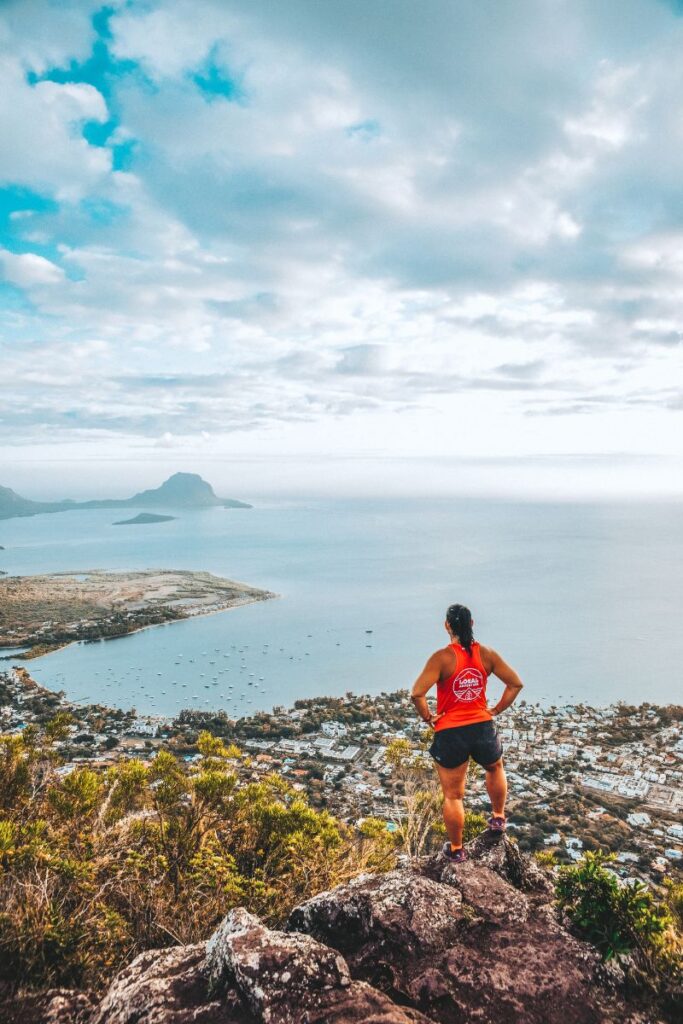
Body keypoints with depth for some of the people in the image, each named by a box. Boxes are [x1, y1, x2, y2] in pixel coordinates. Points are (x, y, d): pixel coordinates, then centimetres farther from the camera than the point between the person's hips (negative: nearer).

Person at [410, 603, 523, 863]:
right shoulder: (486, 654, -4)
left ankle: (456, 850, 28)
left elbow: (417, 694, -23)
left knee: (453, 795, 14)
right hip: (483, 728, 3)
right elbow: (515, 683, 2)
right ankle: (498, 818, 47)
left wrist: (428, 717, -6)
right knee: (495, 768, 37)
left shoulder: (442, 657, -15)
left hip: (450, 734, -3)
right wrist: (497, 710, 9)